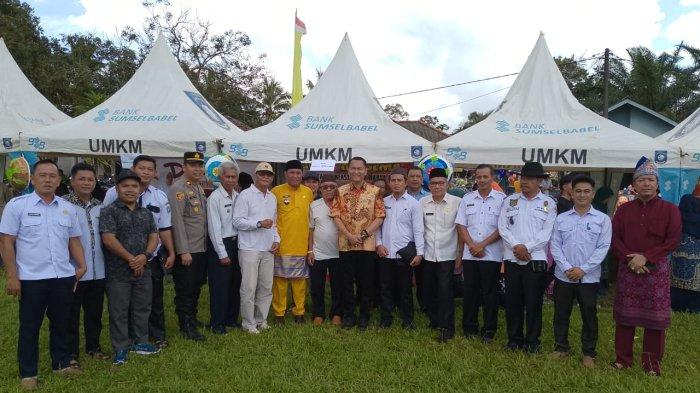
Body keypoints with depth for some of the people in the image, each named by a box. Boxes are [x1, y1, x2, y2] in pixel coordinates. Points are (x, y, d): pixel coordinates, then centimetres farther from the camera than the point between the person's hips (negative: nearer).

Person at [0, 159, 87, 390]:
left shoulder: (68, 208, 8)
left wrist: (82, 265, 4)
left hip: (64, 277, 4)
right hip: (31, 278, -4)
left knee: (61, 323, 15)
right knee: (30, 327, 9)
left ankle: (62, 364, 30)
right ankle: (28, 373, 23)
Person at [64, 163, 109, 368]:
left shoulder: (99, 207, 10)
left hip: (98, 271, 5)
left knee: (95, 312, 16)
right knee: (71, 314, 7)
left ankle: (93, 346, 31)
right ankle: (71, 353, 20)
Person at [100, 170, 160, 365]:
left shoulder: (145, 213, 10)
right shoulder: (109, 211, -6)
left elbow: (154, 236, 7)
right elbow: (108, 239, -14)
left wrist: (145, 256, -11)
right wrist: (130, 259, -13)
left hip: (143, 270, 5)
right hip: (118, 271, -5)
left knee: (142, 308, 13)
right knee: (119, 311, 4)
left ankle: (140, 342, 28)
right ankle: (121, 348, 16)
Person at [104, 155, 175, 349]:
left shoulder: (160, 196, 4)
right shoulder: (114, 193, -6)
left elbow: (164, 228, 7)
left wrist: (171, 253, 2)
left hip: (152, 256, 2)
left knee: (155, 298, 11)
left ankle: (157, 335, 26)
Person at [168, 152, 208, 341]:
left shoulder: (199, 188, 12)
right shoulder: (178, 189, -14)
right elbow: (177, 221, -18)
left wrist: (205, 244, 15)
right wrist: (184, 251, -20)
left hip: (201, 248, 8)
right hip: (186, 250, -8)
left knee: (196, 286, 19)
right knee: (185, 289, 3)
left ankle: (192, 317, 34)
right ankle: (186, 326, 13)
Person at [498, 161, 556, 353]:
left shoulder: (548, 203, 3)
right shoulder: (510, 201, 8)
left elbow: (547, 232, -5)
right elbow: (503, 227, 0)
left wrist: (527, 248, -13)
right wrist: (516, 246, -13)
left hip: (536, 260, -2)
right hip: (512, 259, 2)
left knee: (533, 302, 5)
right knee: (512, 301, 8)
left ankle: (532, 341, 19)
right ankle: (514, 339, 23)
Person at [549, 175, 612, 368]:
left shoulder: (603, 219, -1)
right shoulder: (561, 218, 4)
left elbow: (603, 247, -6)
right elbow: (555, 246, 2)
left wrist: (583, 269, -12)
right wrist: (566, 268, -10)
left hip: (589, 277, -2)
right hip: (563, 276, 2)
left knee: (589, 316, 8)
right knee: (561, 314, 11)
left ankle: (589, 353, 23)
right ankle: (561, 347, 27)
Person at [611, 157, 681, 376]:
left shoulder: (669, 209, 1)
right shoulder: (624, 210, 8)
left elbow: (673, 240, -7)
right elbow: (615, 239, 3)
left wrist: (646, 258, -15)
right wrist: (630, 259, -11)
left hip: (656, 269, -2)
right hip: (627, 269, 2)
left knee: (655, 317, 3)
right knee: (625, 315, 7)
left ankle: (652, 363, 18)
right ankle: (622, 359, 19)